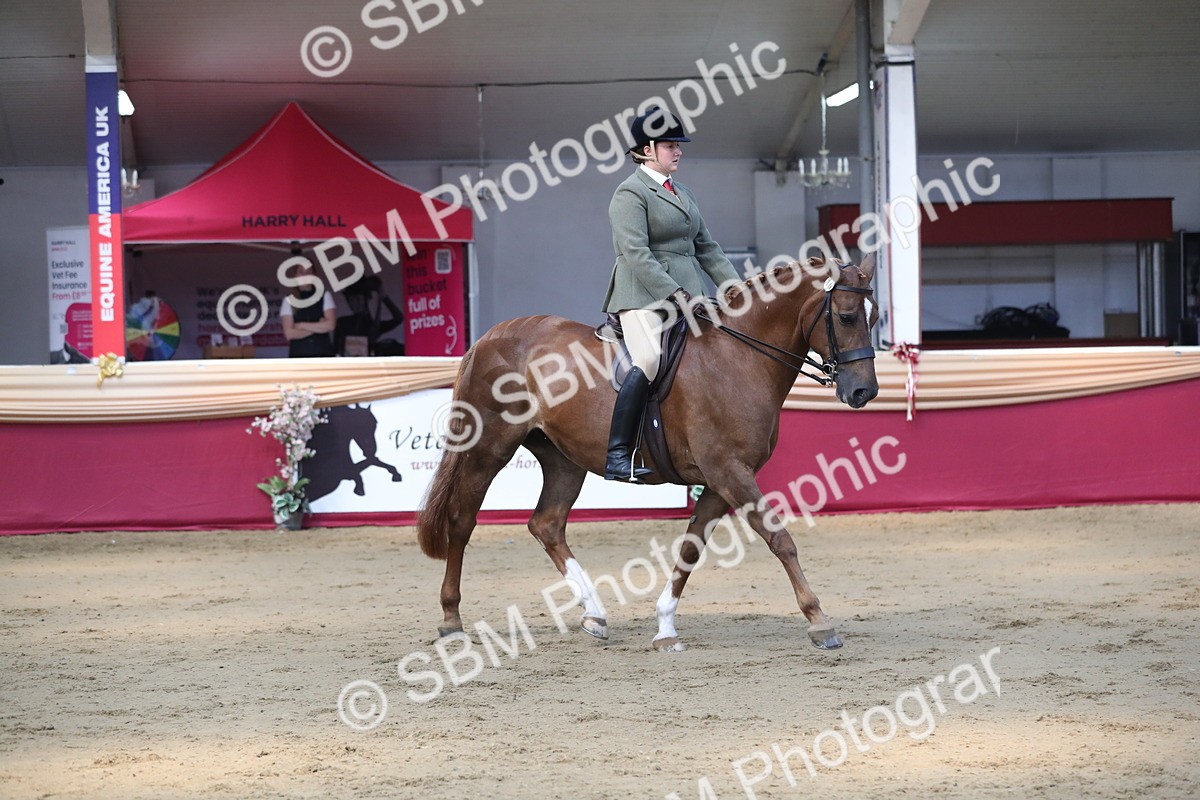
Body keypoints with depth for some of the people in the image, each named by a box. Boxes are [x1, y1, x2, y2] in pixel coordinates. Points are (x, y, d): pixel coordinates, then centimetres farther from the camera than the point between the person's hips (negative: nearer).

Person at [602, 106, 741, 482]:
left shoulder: (683, 194, 22)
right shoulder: (630, 194, -5)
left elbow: (707, 248, 23)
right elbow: (636, 253, -16)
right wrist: (673, 292, -23)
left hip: (686, 293, 9)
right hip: (644, 295, -9)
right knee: (650, 359, -27)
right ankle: (617, 456, -28)